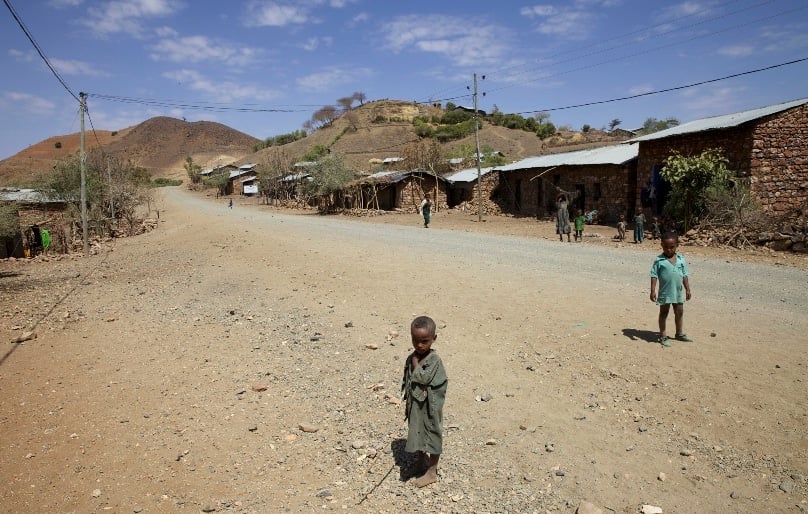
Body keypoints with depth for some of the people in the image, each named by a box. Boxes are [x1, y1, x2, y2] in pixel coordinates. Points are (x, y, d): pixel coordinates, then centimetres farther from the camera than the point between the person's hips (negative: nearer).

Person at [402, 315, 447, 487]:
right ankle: (421, 462, 44)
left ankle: (432, 471, 26)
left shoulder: (434, 360, -20)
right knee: (417, 434, 21)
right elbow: (406, 383, 7)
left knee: (433, 436, 10)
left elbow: (422, 378, -31)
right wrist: (407, 404, 9)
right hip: (415, 406, 6)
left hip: (430, 407, -6)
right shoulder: (410, 359, -2)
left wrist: (416, 362, -19)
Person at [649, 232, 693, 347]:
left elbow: (684, 275, 8)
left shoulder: (681, 259, 1)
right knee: (664, 313, 7)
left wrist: (687, 289, 8)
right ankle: (663, 336, 16)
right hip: (665, 292, -4)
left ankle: (680, 333, 33)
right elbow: (654, 275, -10)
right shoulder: (659, 260, -10)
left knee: (679, 312, 16)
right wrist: (653, 291, -15)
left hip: (678, 292, 4)